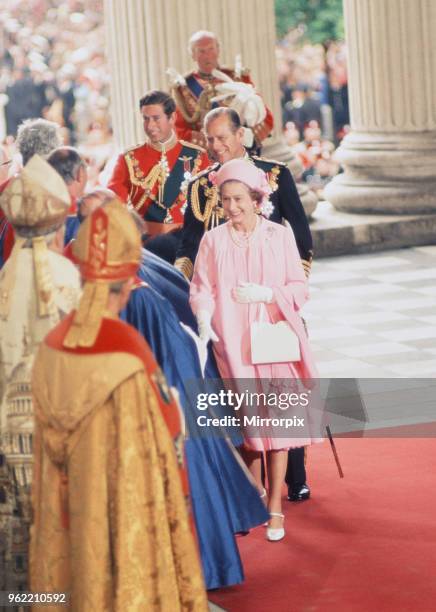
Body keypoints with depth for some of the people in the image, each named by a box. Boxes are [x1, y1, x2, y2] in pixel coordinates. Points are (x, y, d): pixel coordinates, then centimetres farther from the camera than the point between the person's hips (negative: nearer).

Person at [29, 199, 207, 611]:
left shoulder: (52, 349, -4)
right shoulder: (130, 360, -24)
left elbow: (51, 459, 6)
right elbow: (154, 464, -19)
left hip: (80, 529, 6)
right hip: (133, 530, -6)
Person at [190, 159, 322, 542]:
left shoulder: (280, 236, 1)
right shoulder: (213, 241, 3)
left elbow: (300, 288, 2)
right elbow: (202, 289, 0)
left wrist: (265, 294, -14)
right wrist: (204, 318, -19)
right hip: (234, 345, 1)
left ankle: (275, 506, 3)